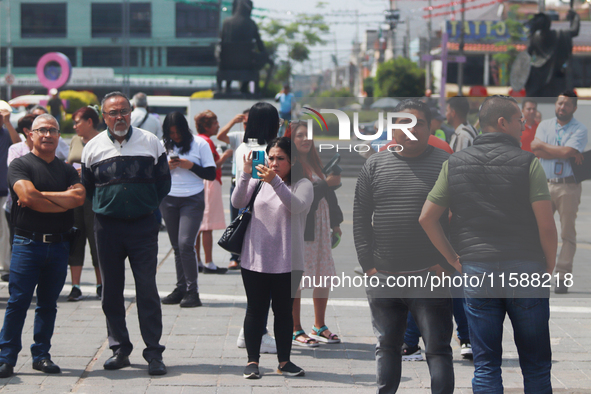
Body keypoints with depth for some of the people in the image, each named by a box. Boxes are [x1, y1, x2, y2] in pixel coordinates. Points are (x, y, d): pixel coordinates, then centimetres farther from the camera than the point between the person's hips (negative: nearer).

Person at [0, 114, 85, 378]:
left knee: (48, 303, 8)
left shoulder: (67, 170, 15)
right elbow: (27, 197, -15)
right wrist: (65, 201, -6)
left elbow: (79, 197, -4)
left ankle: (41, 355, 15)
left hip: (59, 245, 4)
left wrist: (42, 195, -10)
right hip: (27, 244, -4)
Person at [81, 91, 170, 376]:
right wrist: (104, 208, 9)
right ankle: (119, 349, 15)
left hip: (143, 226, -2)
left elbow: (164, 182, 10)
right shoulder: (93, 147, 5)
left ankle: (153, 352, 0)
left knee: (147, 289, -4)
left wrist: (149, 207, 4)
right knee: (111, 290, 5)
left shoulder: (150, 142, 3)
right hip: (107, 226, 2)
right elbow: (86, 188, 16)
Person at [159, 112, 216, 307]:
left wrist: (190, 166, -13)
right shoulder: (162, 146, 7)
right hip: (168, 200, 3)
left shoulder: (199, 144, -1)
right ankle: (181, 289, 12)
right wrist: (166, 167, -8)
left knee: (185, 244, -14)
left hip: (193, 199, -3)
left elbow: (211, 174, -2)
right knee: (176, 246, 5)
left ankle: (192, 291, -8)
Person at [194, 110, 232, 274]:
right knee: (207, 226, -7)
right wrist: (224, 156, -10)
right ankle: (208, 263, -6)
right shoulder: (207, 142, -14)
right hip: (209, 183, -10)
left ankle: (196, 262, 15)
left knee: (197, 225, 11)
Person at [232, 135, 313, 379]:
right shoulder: (258, 182, 6)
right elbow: (237, 202, -7)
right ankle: (252, 360, 11)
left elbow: (296, 206, -21)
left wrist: (275, 181, -34)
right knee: (255, 310, 5)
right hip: (255, 259, 1)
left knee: (284, 311, 7)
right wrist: (246, 174, -21)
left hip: (287, 262, -1)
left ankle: (284, 361, 16)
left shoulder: (302, 185, -1)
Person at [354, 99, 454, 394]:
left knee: (437, 350, 0)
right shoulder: (375, 165, 9)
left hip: (430, 278, -3)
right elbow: (360, 218, 9)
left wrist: (445, 265, -9)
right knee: (386, 347, 14)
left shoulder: (447, 165, 0)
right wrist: (368, 264, 1)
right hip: (383, 278, 4)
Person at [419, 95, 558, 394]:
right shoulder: (527, 162, -5)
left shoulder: (454, 163, 5)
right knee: (536, 364, 8)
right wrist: (549, 269, 5)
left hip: (476, 269, 3)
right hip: (525, 269, -2)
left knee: (486, 366, 6)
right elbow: (546, 225, -9)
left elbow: (426, 218, 3)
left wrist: (454, 259, 11)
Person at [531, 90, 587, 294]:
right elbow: (536, 151, -4)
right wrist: (565, 153, -10)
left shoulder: (579, 130, 0)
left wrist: (543, 145, -5)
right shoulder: (544, 125, 11)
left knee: (567, 233, -1)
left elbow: (568, 152, -16)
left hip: (568, 187, -3)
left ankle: (562, 278, 2)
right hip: (545, 184, 3)